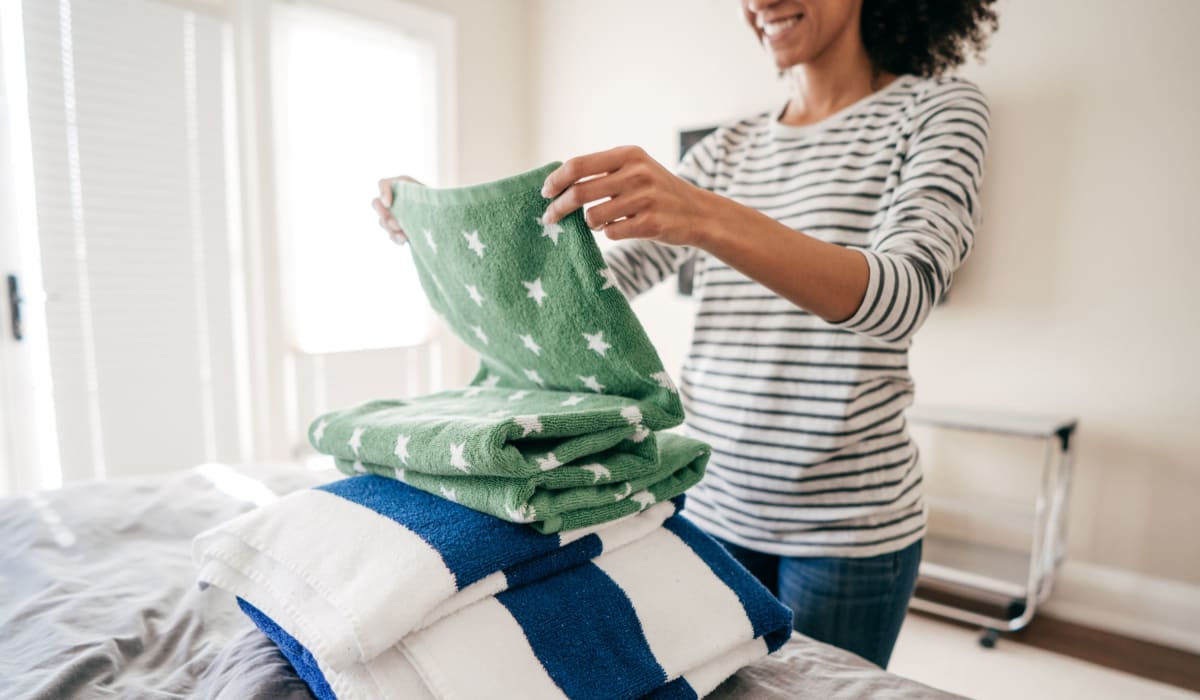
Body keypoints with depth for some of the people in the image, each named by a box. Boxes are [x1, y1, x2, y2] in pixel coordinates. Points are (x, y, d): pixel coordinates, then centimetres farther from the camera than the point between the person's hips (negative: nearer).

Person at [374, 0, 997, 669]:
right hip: (711, 503, 4)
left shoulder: (941, 108, -4)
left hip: (845, 526, -4)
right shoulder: (727, 148, 8)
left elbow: (906, 293, -22)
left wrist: (707, 217, -37)